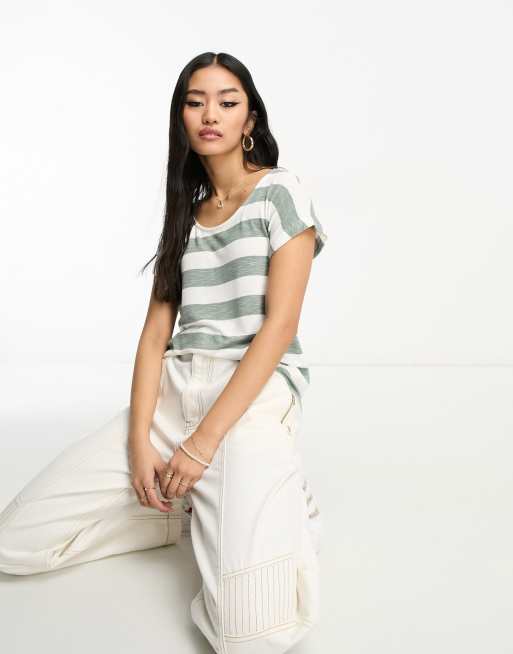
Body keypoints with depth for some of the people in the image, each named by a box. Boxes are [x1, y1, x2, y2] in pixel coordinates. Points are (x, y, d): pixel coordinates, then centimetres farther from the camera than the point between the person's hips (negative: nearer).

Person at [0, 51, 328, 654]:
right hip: (175, 390, 6)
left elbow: (280, 325, -11)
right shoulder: (184, 212, 16)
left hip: (255, 395, -5)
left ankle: (268, 501, 6)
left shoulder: (280, 192, -1)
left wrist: (206, 441, -17)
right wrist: (139, 441, -7)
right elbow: (156, 333, 8)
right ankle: (201, 502, 8)